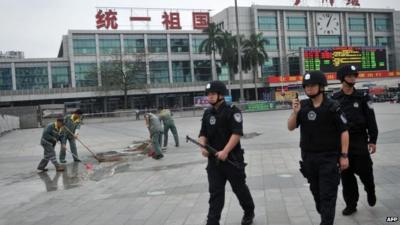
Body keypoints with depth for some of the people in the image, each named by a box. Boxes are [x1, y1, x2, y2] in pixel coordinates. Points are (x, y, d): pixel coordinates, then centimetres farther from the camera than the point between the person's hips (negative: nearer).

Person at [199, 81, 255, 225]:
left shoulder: (232, 111, -9)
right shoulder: (207, 113, 10)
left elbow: (237, 134, -18)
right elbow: (203, 134, 11)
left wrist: (225, 151, -26)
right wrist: (203, 146, -10)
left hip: (232, 158, -4)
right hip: (213, 159, 4)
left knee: (239, 188, 12)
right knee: (215, 192, 3)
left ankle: (249, 212, 36)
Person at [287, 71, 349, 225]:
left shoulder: (332, 107, -11)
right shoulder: (303, 106, 0)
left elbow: (344, 131, -8)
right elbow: (290, 127, 1)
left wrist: (344, 155, -11)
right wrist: (295, 112, -17)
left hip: (329, 157, -5)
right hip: (308, 157, 5)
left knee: (328, 194, -3)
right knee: (316, 192, 19)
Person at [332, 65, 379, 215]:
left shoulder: (363, 97, -1)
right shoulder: (334, 99, 3)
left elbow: (371, 120, -2)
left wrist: (372, 140, -7)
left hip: (360, 141, -1)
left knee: (364, 171, 2)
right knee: (346, 175, 5)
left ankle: (370, 190, 35)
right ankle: (351, 204, 17)